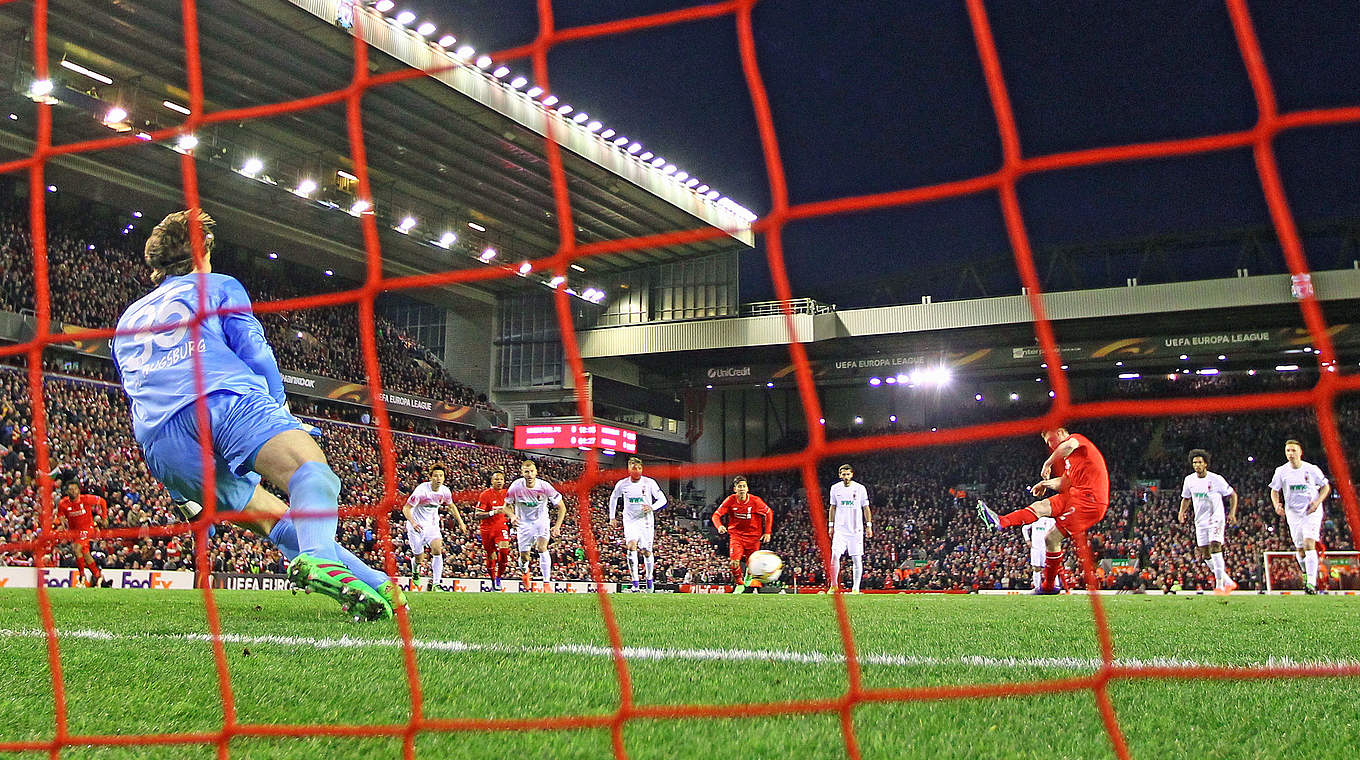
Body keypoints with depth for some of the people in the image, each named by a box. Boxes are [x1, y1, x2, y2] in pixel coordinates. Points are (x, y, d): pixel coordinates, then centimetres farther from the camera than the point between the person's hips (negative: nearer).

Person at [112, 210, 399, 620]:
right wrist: (280, 409, 23)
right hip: (223, 401, -5)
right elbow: (253, 351, 11)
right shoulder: (219, 286, 25)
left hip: (158, 446, 5)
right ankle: (318, 557, -59)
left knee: (277, 520, 9)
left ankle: (376, 585, -7)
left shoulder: (127, 320, 39)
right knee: (310, 466, -26)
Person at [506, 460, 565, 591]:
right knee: (524, 556, 5)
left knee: (542, 548, -24)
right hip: (524, 522, 2)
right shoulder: (516, 486, -18)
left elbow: (562, 507, -12)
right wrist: (512, 516, -22)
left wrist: (557, 526, -21)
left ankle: (547, 583, -21)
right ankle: (525, 573, 42)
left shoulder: (544, 486, -21)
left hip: (541, 520, -1)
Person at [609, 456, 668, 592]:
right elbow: (613, 498, 17)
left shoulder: (649, 483, -8)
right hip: (630, 520, 0)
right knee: (632, 546, -22)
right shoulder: (622, 484, -2)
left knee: (647, 551, 2)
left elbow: (663, 499, -2)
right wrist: (612, 517, 13)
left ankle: (650, 578, 29)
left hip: (646, 520, 0)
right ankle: (635, 582, -22)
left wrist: (652, 507, -21)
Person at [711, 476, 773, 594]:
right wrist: (719, 526, -29)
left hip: (753, 536, 0)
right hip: (736, 534, 0)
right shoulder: (730, 500, -11)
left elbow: (769, 513, 2)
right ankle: (739, 584, 6)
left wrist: (767, 532, -2)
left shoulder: (755, 501, -13)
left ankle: (748, 577, 41)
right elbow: (716, 515, -8)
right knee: (734, 562, -18)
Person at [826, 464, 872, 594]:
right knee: (835, 555, -11)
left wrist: (869, 525, -1)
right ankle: (834, 585, -1)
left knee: (857, 558, -1)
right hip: (840, 528, 1)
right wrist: (831, 525, 10)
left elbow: (866, 508, 4)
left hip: (856, 529, -1)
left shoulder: (860, 488, -1)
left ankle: (856, 588, 6)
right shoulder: (835, 488, 5)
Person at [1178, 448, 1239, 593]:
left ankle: (1220, 585, -19)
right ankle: (1228, 582, 18)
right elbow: (1186, 498, 20)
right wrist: (1182, 512, 3)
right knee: (1205, 555, 3)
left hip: (1216, 519, -5)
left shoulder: (1216, 479, -10)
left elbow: (1232, 495, 0)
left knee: (1215, 546, -22)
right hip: (1200, 521, 5)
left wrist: (1232, 513, -11)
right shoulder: (1189, 480, 4)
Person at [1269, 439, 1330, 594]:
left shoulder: (1311, 469, -5)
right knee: (1300, 550, 7)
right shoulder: (1281, 471, 1)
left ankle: (1311, 583, -21)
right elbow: (1274, 491, 11)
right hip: (1293, 514, 3)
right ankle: (1307, 575, 33)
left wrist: (1317, 501, -11)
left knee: (1309, 544, -19)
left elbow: (1326, 487, 6)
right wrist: (1277, 504, -9)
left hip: (1312, 512, -3)